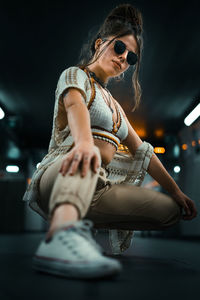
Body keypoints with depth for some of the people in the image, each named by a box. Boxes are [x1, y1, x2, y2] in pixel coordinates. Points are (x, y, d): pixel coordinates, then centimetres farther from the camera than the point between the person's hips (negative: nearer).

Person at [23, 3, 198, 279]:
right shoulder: (75, 75, 7)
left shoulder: (113, 105, 29)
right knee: (85, 155, -39)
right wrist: (84, 141, -43)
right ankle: (62, 234, -64)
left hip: (95, 187, 7)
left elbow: (142, 151, 27)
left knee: (171, 209, -7)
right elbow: (75, 104, -19)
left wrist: (176, 191, 21)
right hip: (56, 176, -7)